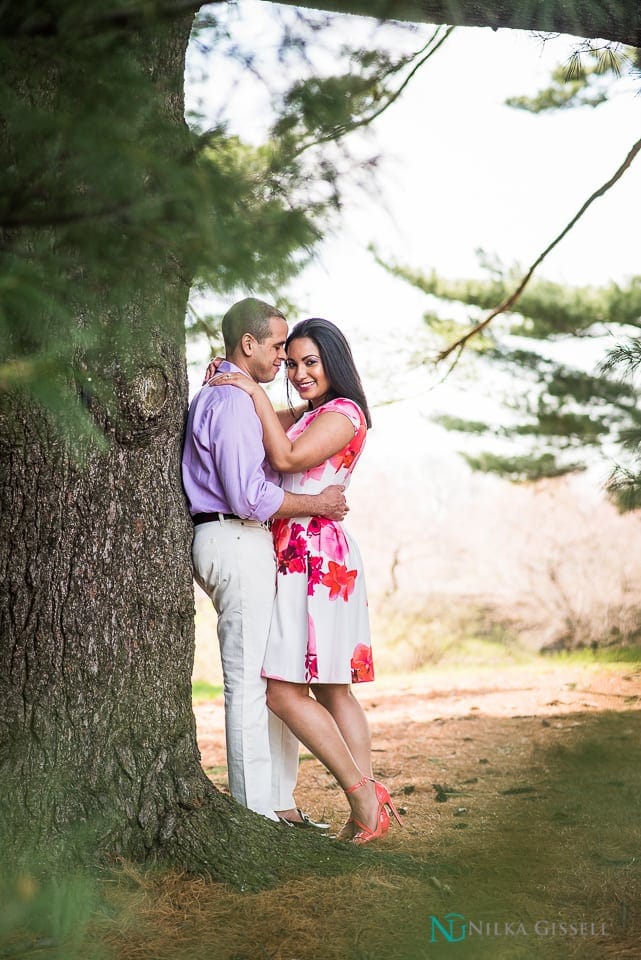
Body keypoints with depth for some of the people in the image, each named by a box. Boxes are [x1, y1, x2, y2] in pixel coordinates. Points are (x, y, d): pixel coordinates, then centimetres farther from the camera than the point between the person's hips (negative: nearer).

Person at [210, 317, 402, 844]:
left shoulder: (343, 413, -8)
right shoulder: (305, 414, 21)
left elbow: (287, 457, -19)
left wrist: (256, 391, -13)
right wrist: (227, 383, 5)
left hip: (315, 558, -10)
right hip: (301, 559, 10)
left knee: (285, 691, -11)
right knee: (331, 690, 8)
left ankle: (362, 794, -6)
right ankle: (370, 797, 9)